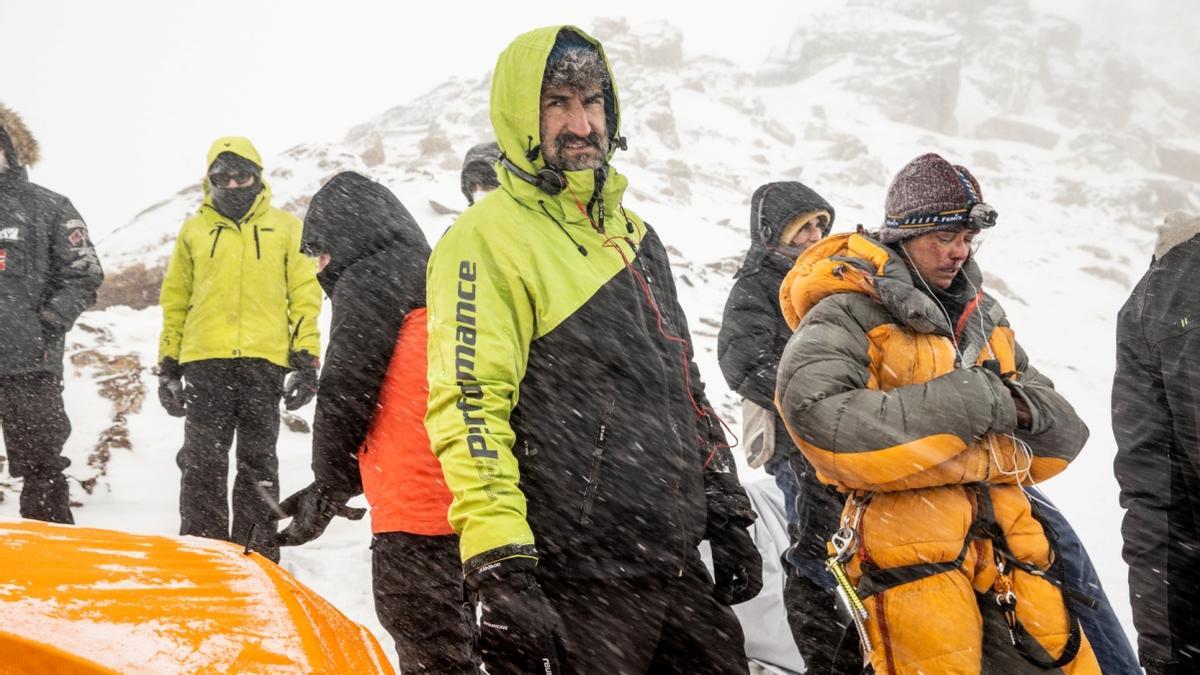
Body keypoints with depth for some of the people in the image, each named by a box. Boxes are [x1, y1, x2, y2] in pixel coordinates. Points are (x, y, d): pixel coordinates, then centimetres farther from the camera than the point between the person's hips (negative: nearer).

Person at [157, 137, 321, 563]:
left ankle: (257, 556, 9)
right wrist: (168, 367, 10)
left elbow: (305, 298, 8)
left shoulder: (285, 228, 11)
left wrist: (306, 361, 0)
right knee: (203, 461, 0)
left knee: (258, 461, 4)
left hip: (263, 360, -1)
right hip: (205, 360, 1)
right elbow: (175, 302, 16)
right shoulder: (193, 231, 14)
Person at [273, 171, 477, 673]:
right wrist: (339, 484, 23)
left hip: (414, 506, -9)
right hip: (463, 499, 9)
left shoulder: (368, 280, -4)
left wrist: (327, 488, 7)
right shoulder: (432, 274, 22)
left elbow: (345, 396, -8)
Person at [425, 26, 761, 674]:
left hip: (679, 568, 8)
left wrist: (726, 517, 20)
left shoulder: (632, 231, 17)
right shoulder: (487, 240, -9)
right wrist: (499, 572, -25)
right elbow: (469, 409, -18)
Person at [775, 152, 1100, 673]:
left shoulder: (983, 316, 20)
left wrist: (1021, 406, -6)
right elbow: (816, 417, -21)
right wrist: (958, 405, -18)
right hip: (910, 548, -6)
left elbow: (1065, 432, 20)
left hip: (1005, 541, 7)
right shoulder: (849, 315, -2)